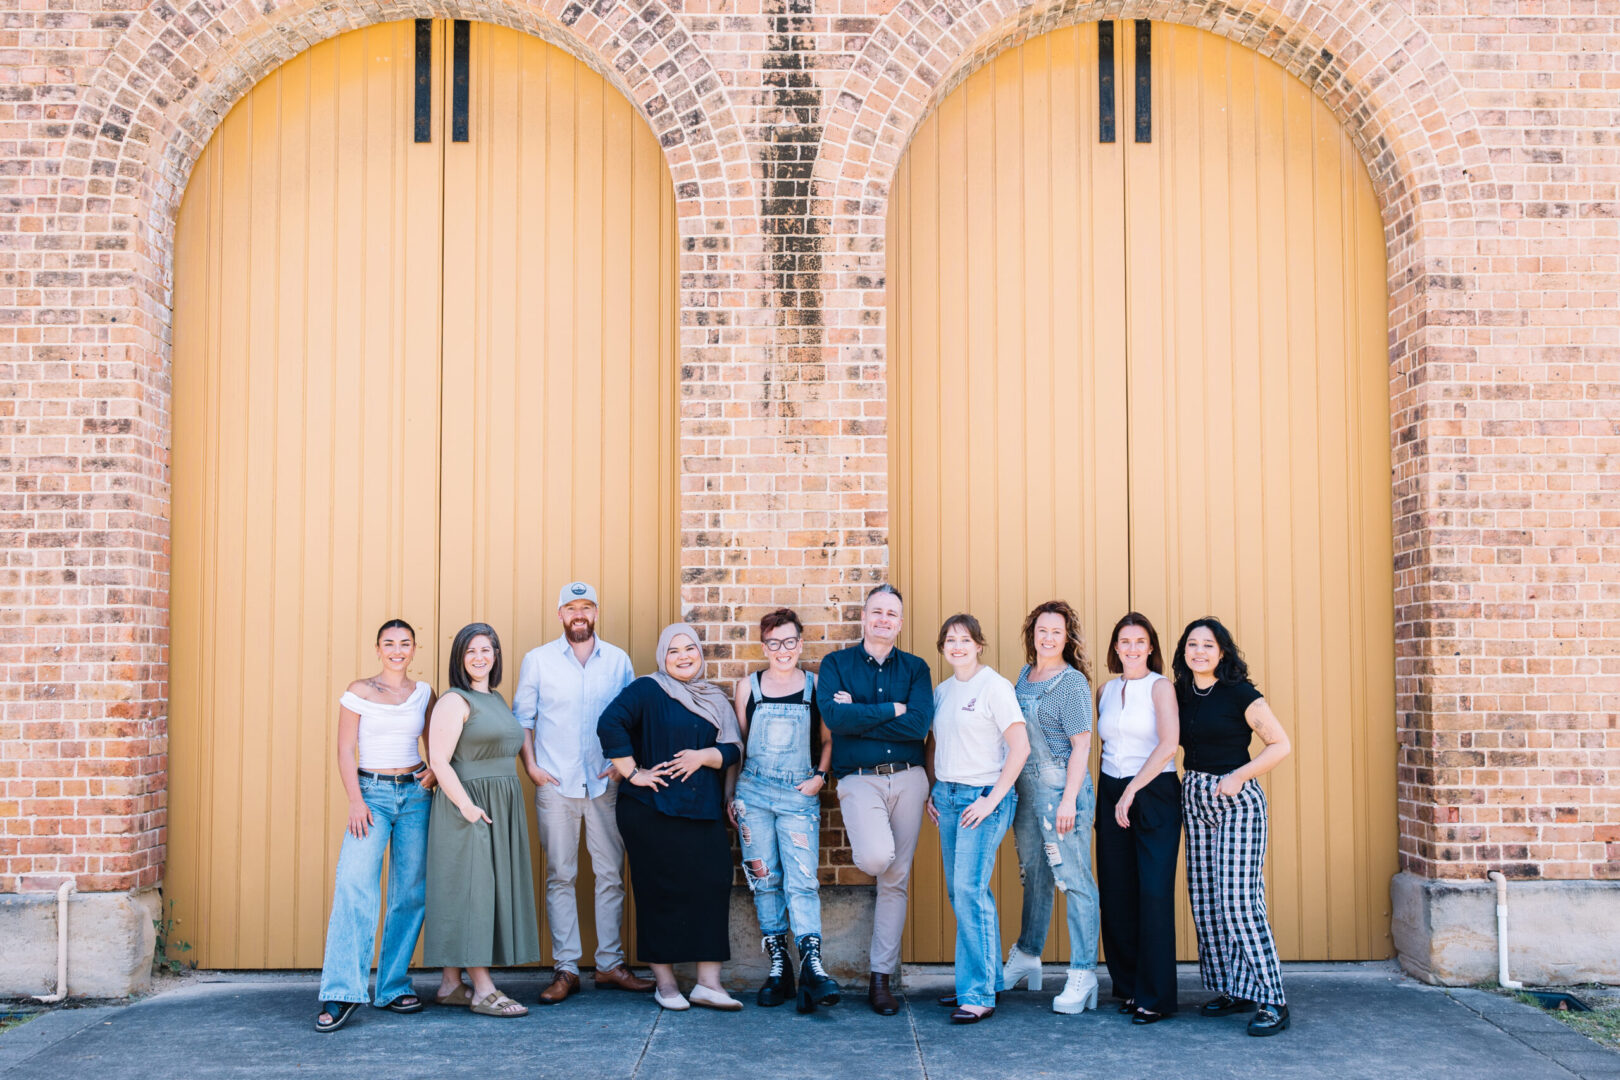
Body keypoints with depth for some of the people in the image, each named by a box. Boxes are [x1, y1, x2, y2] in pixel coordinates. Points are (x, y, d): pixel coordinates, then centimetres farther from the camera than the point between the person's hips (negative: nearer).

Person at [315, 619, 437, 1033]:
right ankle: (341, 993, -17)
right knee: (354, 884, -18)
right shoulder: (359, 691, 1)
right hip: (373, 793, -3)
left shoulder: (424, 693, 10)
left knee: (411, 892, 4)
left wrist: (435, 770, -3)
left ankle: (394, 987, 15)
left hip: (415, 794, 4)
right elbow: (346, 750, -2)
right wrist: (356, 801, -11)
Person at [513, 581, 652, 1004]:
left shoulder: (618, 660, 8)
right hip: (556, 784, -1)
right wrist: (531, 766, -3)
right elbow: (522, 716, 7)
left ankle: (610, 964, 11)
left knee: (611, 875, 3)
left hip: (606, 783, 1)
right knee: (560, 877, 0)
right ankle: (565, 969, 5)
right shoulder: (537, 660, 5)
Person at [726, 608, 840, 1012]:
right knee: (764, 878, 3)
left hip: (799, 796, -2)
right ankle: (777, 967, 9)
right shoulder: (748, 686, 8)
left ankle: (812, 966, -18)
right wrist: (730, 794, 10)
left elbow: (829, 739, 12)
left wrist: (820, 775, -4)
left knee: (802, 879, -12)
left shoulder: (815, 686, 5)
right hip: (753, 792, 2)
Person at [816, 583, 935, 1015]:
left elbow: (920, 724, -9)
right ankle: (861, 851, 12)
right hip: (859, 780, -3)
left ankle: (881, 978, 15)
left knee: (895, 880, 5)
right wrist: (892, 710, -12)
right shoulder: (836, 664, 4)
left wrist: (859, 715, -11)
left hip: (908, 779, 3)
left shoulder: (915, 668, 8)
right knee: (877, 857, -27)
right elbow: (834, 717, -14)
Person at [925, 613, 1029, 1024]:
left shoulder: (994, 686, -8)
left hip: (983, 797, -7)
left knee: (970, 889, -13)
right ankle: (986, 979, 22)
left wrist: (993, 800, -15)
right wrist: (931, 791, 10)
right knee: (958, 891, 9)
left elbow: (1020, 747, -13)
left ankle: (979, 994, -7)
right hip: (947, 796, 7)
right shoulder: (942, 691, 12)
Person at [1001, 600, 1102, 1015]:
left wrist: (1069, 799, -19)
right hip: (1025, 787, 8)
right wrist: (1008, 787, 15)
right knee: (1033, 873, 18)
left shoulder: (1072, 682, -9)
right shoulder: (1025, 676, 13)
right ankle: (1026, 958, 30)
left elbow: (1081, 745, -13)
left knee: (1073, 878, -5)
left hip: (1060, 787, -8)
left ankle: (1083, 974, -1)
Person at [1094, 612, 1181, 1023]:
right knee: (1117, 894, 4)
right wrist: (1111, 796, 8)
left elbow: (1169, 743, -14)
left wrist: (1131, 792, -16)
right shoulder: (1106, 691, 12)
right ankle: (1129, 986, 16)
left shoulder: (1160, 686, -3)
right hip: (1111, 794, 5)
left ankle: (1156, 997, -3)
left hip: (1154, 794, -5)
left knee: (1154, 893, -8)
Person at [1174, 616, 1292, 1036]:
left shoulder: (1240, 694, -9)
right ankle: (1232, 990, 17)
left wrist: (1239, 776, -17)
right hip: (1194, 797, 7)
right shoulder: (1180, 695, 8)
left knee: (1238, 899, -13)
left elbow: (1280, 744, -8)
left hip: (1235, 800, -6)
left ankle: (1271, 1001, -7)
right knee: (1205, 899, 6)